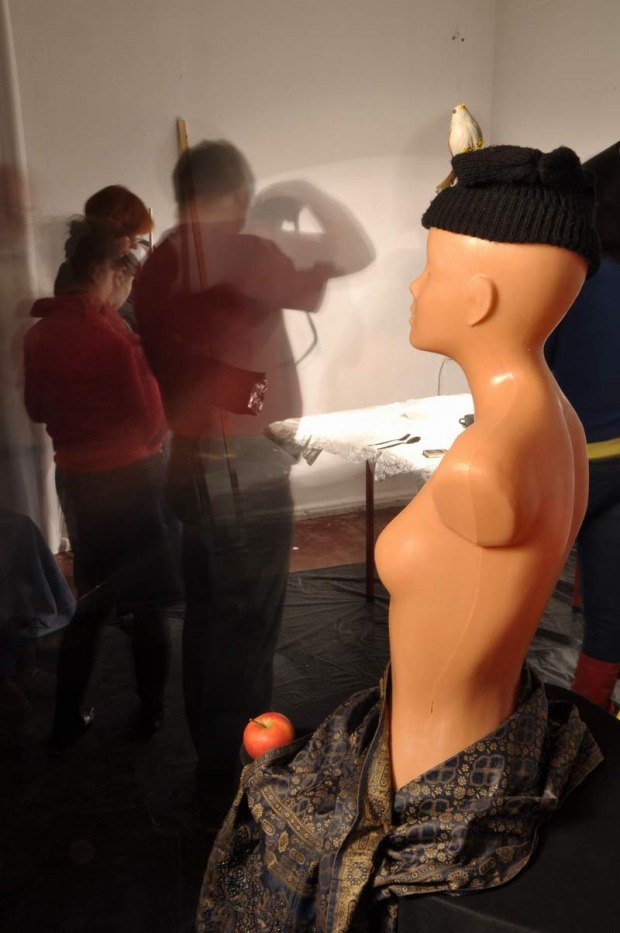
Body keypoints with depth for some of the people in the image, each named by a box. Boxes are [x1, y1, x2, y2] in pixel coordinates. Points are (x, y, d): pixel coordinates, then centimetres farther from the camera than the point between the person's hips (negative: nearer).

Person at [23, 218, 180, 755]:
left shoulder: (39, 333, -1)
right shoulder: (116, 336, -21)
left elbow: (36, 410, 11)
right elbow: (154, 421, -16)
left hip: (75, 481, 6)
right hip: (132, 479, -6)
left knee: (91, 598, 19)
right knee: (148, 600, 12)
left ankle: (67, 721, 25)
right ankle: (151, 711, 27)